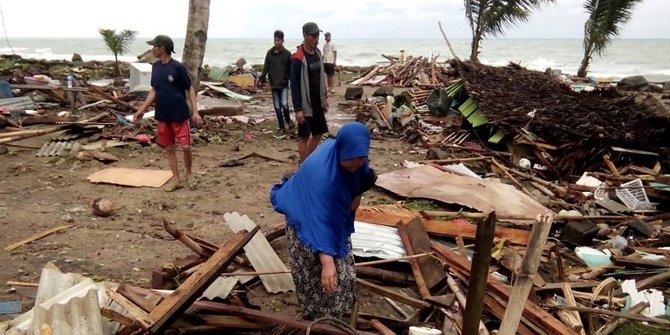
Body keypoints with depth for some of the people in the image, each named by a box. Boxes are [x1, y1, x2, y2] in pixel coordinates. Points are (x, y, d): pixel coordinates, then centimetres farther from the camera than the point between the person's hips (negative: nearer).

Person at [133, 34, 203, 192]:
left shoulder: (178, 67, -13)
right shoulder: (155, 67, 6)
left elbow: (190, 89, -8)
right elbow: (154, 90, 13)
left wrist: (195, 111, -15)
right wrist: (142, 110, 11)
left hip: (180, 115, -6)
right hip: (162, 115, 6)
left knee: (186, 146, -5)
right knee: (169, 148, 9)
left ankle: (189, 174, 20)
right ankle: (176, 178, 20)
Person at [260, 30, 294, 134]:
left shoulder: (287, 54, -3)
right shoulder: (270, 53, 3)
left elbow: (291, 69, -1)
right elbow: (266, 67, 5)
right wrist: (262, 78, -5)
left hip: (284, 84, -3)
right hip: (274, 84, 3)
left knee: (284, 104, -16)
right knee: (277, 106, 6)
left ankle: (288, 120, 13)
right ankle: (282, 127, 15)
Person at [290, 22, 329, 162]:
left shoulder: (317, 52, 7)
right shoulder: (298, 58, -16)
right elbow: (294, 85, -17)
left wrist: (325, 98, 15)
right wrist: (297, 109, -20)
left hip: (318, 103, 8)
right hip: (305, 105, -8)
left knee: (318, 134, 15)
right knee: (304, 137, 1)